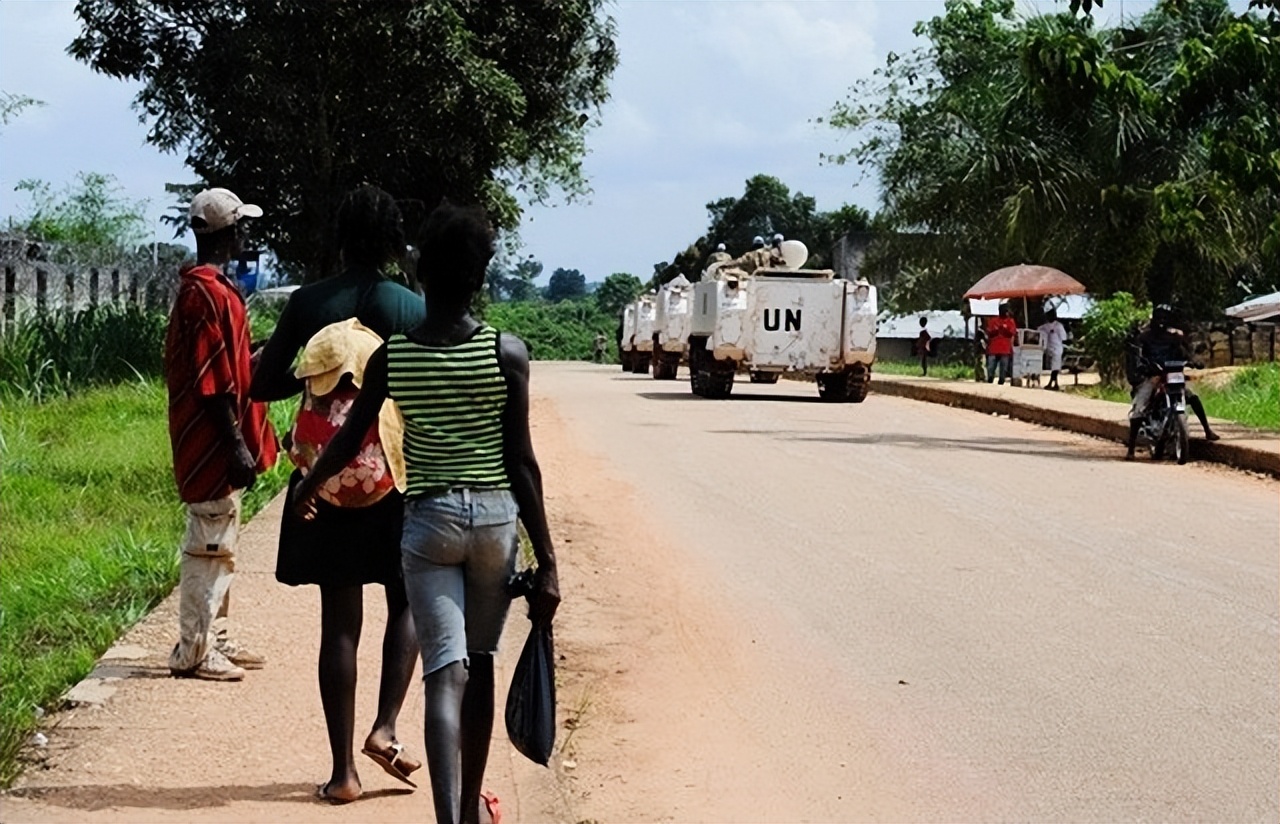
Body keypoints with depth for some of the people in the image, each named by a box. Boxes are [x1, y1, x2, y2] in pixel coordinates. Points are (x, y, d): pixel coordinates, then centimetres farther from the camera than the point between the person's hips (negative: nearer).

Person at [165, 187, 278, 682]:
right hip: (214, 444, -10)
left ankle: (212, 639, 24)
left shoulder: (205, 288, 13)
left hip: (214, 445, 10)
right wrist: (238, 446, -21)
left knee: (217, 544, 16)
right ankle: (193, 652, 2)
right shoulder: (210, 294, -19)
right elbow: (213, 382, -22)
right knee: (210, 545, -4)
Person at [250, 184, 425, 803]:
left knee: (339, 621, 5)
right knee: (405, 604, 19)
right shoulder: (413, 310, -5)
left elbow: (262, 385, -1)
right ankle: (385, 728, 1)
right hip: (398, 475, -1)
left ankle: (343, 771, 5)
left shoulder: (308, 304, -3)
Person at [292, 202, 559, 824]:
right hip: (495, 516, 0)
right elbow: (522, 463, -7)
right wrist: (546, 560, -2)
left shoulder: (391, 358, -3)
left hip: (427, 520, 0)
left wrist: (307, 487, 29)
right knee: (479, 662, 17)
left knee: (446, 673, -4)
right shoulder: (507, 354, -7)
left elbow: (350, 439, 9)